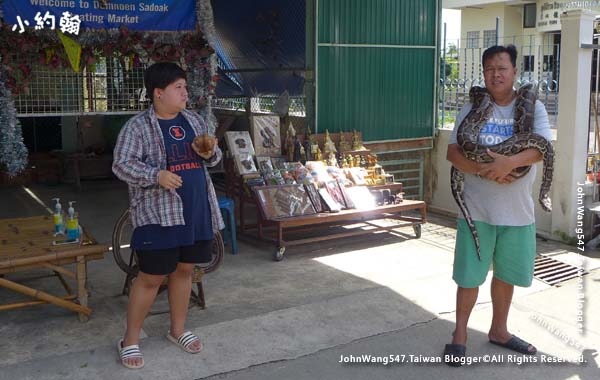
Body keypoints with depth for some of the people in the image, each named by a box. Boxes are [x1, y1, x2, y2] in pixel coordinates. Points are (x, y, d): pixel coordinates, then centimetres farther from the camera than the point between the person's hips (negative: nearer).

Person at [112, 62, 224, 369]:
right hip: (158, 214, -6)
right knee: (151, 277, 0)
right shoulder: (138, 126, -9)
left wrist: (210, 153, -7)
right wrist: (156, 175, -30)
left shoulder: (194, 120, 9)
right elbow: (121, 165, -15)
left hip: (196, 211, 6)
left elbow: (213, 159, 17)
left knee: (184, 269, 15)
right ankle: (130, 340, 16)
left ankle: (177, 329, 33)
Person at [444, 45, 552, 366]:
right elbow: (453, 152, -7)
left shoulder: (533, 107, 0)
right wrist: (485, 170, -22)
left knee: (506, 274, 15)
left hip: (518, 210, 2)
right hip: (478, 208, -1)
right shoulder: (472, 108, -1)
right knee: (470, 274, 5)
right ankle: (460, 333, 23)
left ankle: (498, 330, 35)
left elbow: (541, 147, -13)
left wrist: (509, 162, -32)